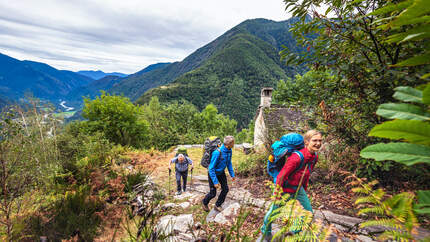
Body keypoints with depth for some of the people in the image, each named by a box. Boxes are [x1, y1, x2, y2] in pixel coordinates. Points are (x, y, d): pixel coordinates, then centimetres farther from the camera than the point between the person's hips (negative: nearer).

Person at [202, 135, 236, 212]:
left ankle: (217, 205, 22)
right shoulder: (217, 153, -38)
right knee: (213, 193, 3)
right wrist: (215, 182, -29)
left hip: (221, 172, 6)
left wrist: (232, 174, 4)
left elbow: (229, 163, 3)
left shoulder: (229, 150, -14)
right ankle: (205, 202, 36)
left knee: (225, 189, 1)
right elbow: (211, 168, -31)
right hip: (213, 173, -6)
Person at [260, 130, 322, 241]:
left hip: (298, 188, 7)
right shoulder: (297, 157, -33)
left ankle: (294, 231, 38)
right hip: (285, 188, -7)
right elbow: (281, 176, -28)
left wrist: (305, 189, 17)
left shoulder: (315, 157, -8)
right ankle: (265, 230, 42)